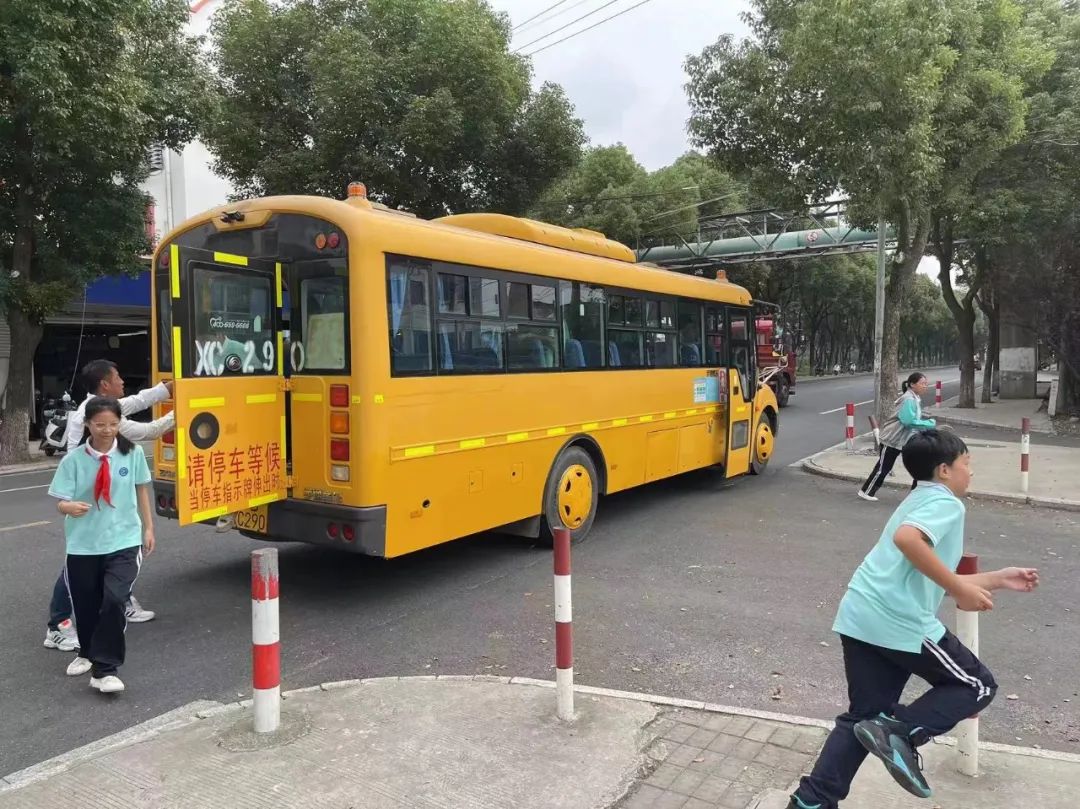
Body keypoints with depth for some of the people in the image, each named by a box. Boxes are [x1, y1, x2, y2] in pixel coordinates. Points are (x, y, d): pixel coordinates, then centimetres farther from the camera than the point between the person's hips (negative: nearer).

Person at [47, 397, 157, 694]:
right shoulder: (73, 459, -8)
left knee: (115, 600, -18)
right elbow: (61, 502, -9)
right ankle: (88, 653, 43)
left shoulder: (133, 453, -5)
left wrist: (148, 528, 10)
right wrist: (70, 507, -33)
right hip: (83, 545, 1)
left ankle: (105, 670, -6)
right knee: (86, 605, 14)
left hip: (123, 541, -1)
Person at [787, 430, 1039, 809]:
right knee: (978, 686, 13)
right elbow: (907, 538, -27)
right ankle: (899, 732, -4)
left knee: (864, 716, 16)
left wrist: (998, 580, 32)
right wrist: (960, 589, -19)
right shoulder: (945, 502, -4)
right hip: (899, 621, -9)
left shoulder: (921, 500, 26)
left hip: (859, 616, 9)